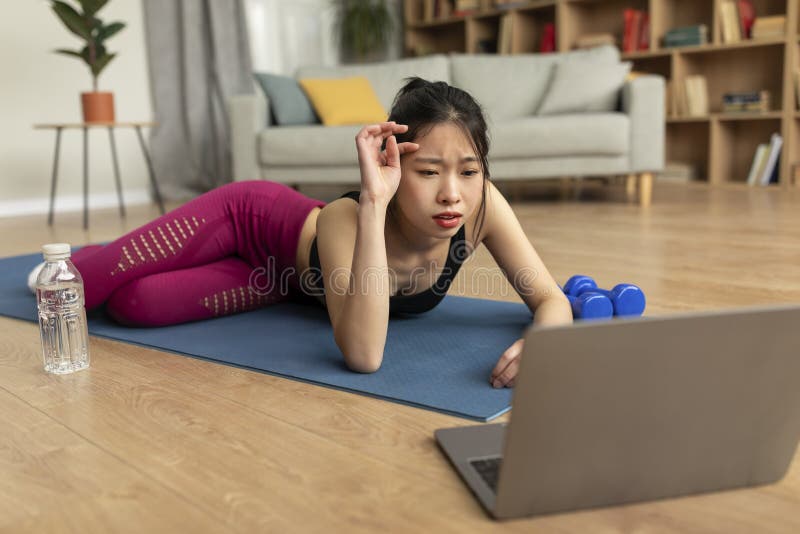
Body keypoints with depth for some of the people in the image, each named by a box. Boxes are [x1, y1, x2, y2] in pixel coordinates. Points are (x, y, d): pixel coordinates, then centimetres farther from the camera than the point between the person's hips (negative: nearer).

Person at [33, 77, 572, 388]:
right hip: (253, 215, -3)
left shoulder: (482, 204, -32)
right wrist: (372, 202, -59)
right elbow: (363, 356, -52)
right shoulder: (344, 219, -42)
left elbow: (553, 299, -27)